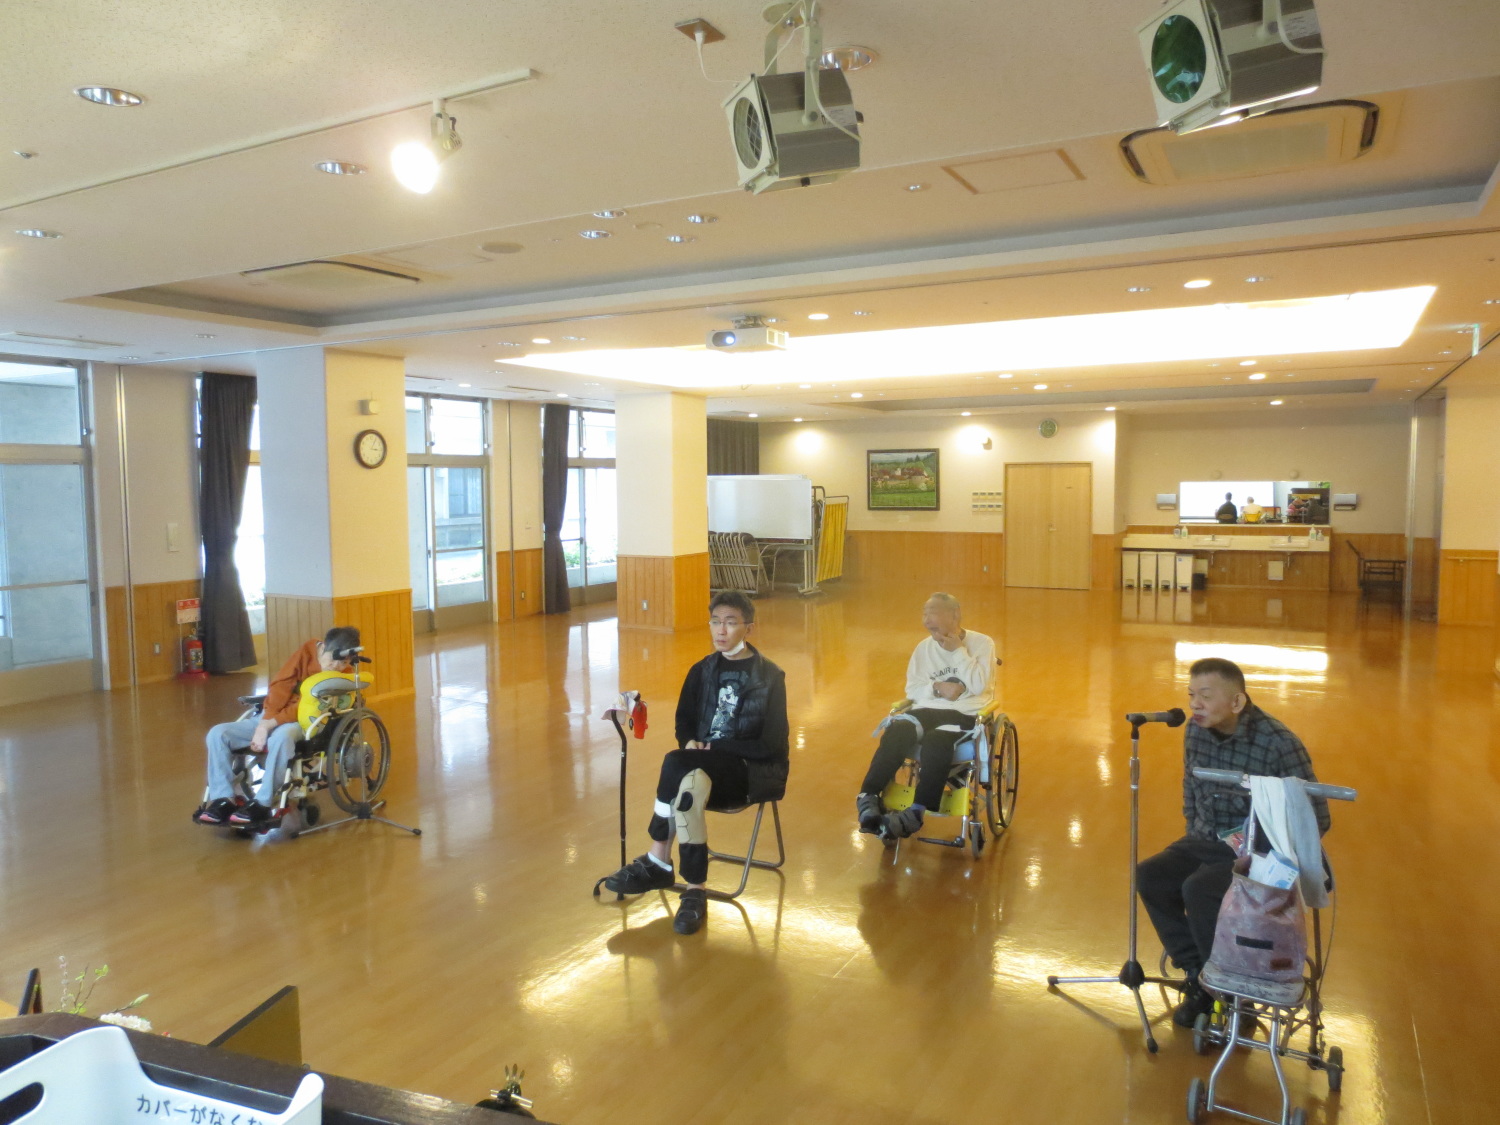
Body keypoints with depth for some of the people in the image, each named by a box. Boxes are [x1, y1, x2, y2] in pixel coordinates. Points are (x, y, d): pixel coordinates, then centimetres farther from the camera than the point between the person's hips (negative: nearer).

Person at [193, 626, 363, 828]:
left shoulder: (343, 675, -8)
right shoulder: (308, 651, 3)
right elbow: (280, 686, -1)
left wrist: (269, 725, -24)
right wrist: (264, 723, -14)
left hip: (304, 723, -5)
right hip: (271, 716, 6)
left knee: (281, 736, -40)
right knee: (218, 734, -12)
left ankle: (262, 804, -31)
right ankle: (224, 799, -12)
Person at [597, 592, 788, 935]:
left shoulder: (770, 677, -6)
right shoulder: (702, 670, 9)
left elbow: (771, 745, -10)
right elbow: (684, 721, 16)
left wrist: (713, 747, -15)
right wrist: (690, 743, -8)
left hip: (754, 772, -4)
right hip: (706, 767, 4)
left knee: (675, 764, -30)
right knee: (690, 785, -33)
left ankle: (657, 863, -15)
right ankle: (694, 890, -22)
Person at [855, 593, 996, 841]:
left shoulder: (982, 644, 4)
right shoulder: (924, 648, 15)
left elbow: (979, 685, -9)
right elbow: (912, 690, 10)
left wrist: (958, 651, -8)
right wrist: (937, 688, -9)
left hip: (966, 715, -4)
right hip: (928, 709, 4)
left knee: (934, 742, -37)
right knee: (896, 733, -30)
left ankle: (917, 812, -34)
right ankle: (869, 797, -32)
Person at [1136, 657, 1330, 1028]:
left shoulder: (1279, 744, -20)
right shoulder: (1196, 731, -1)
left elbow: (1317, 818, -14)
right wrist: (1195, 840, 10)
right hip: (1207, 842, 7)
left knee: (1198, 889, -29)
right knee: (1149, 877, -15)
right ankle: (1198, 978, 0)